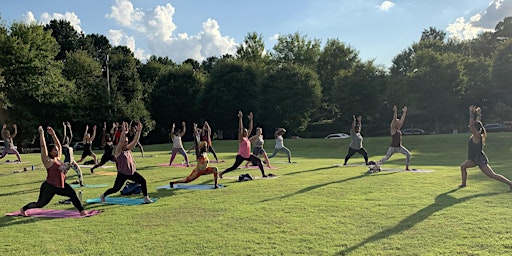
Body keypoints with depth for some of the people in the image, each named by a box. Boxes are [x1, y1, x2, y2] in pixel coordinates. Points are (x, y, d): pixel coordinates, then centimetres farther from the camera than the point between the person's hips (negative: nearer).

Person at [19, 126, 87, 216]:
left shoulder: (58, 159, 7)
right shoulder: (48, 161, -11)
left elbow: (58, 144, 9)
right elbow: (43, 146, -16)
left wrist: (53, 134, 7)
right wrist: (41, 133, -14)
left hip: (61, 185, 6)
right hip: (49, 187, -6)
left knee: (73, 194, -8)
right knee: (40, 204, 7)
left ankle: (82, 210, -2)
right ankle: (23, 209, 31)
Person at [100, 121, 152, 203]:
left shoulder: (128, 149, 7)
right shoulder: (118, 151, -10)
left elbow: (135, 141, -1)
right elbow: (121, 141, -28)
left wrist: (139, 131, -10)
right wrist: (123, 131, -35)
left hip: (132, 172, 6)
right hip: (122, 173, -5)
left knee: (143, 181, -10)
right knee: (116, 189, 2)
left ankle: (146, 198, -3)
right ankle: (103, 196, 30)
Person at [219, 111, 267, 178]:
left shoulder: (247, 137, 8)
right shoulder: (241, 138, -10)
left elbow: (250, 129, 11)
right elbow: (240, 128, -20)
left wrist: (250, 119, 9)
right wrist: (240, 118, -22)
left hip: (248, 156, 7)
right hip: (241, 156, -7)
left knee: (259, 161, -1)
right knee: (234, 167, -8)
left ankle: (263, 174, 7)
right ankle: (221, 173, 6)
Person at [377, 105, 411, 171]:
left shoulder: (399, 128, 8)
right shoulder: (393, 129, -10)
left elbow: (402, 119, 7)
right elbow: (394, 119, -21)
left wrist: (404, 112, 4)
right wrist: (395, 112, -28)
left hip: (399, 147, 7)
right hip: (392, 147, -7)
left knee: (408, 154, -3)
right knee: (386, 157, -7)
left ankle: (407, 168, 5)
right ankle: (377, 164, 11)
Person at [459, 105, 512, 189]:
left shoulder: (477, 136, -20)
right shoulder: (476, 134, 4)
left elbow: (471, 125, -32)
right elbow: (478, 123, 17)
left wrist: (471, 114, -30)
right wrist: (478, 114, 15)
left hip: (480, 159, -9)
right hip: (474, 159, 9)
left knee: (492, 175, -6)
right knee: (463, 166, 15)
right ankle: (463, 183, 21)